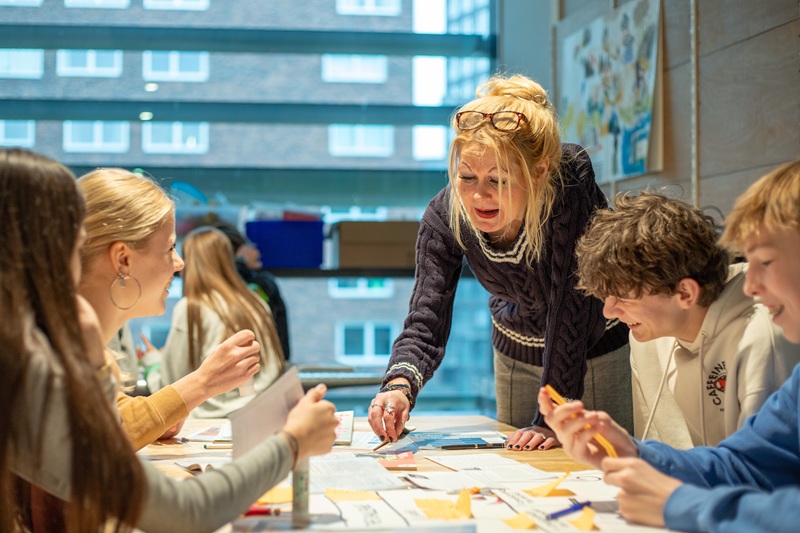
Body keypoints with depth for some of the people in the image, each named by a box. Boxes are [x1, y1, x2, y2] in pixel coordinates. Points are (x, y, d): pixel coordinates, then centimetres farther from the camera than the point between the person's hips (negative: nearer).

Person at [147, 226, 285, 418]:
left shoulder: (191, 309, -4)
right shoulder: (257, 305, 11)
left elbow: (172, 383, -1)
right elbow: (276, 372, 16)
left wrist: (152, 359, 21)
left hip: (216, 417, -6)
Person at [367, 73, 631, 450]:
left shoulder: (570, 179, -35)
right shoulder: (444, 214, -23)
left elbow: (570, 303, -35)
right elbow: (426, 322, -26)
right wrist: (399, 384, -47)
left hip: (598, 344, -3)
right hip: (517, 348, 3)